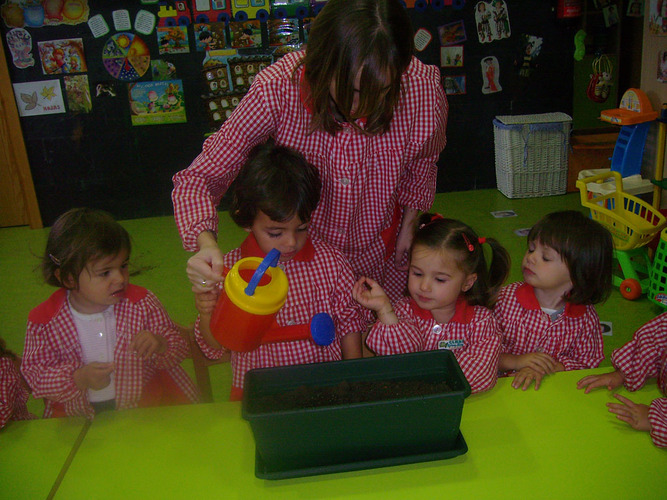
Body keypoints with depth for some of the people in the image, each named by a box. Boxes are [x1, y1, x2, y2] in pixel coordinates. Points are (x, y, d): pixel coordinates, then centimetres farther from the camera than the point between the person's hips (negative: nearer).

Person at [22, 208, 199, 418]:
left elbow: (178, 347, 2)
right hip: (78, 413, 1)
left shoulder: (142, 304, -6)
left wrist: (160, 345, -21)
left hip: (144, 404, -1)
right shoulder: (45, 322, -8)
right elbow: (34, 374, -3)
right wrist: (78, 379, -20)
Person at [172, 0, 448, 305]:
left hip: (376, 251, 2)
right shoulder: (277, 88, -33)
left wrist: (408, 224, 5)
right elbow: (198, 177, -26)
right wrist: (206, 244, -44)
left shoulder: (422, 87, -28)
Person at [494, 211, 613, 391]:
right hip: (506, 386, -1)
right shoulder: (506, 298, -7)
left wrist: (548, 368, -15)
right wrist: (515, 361, -19)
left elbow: (587, 364, 0)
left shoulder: (585, 317, -6)